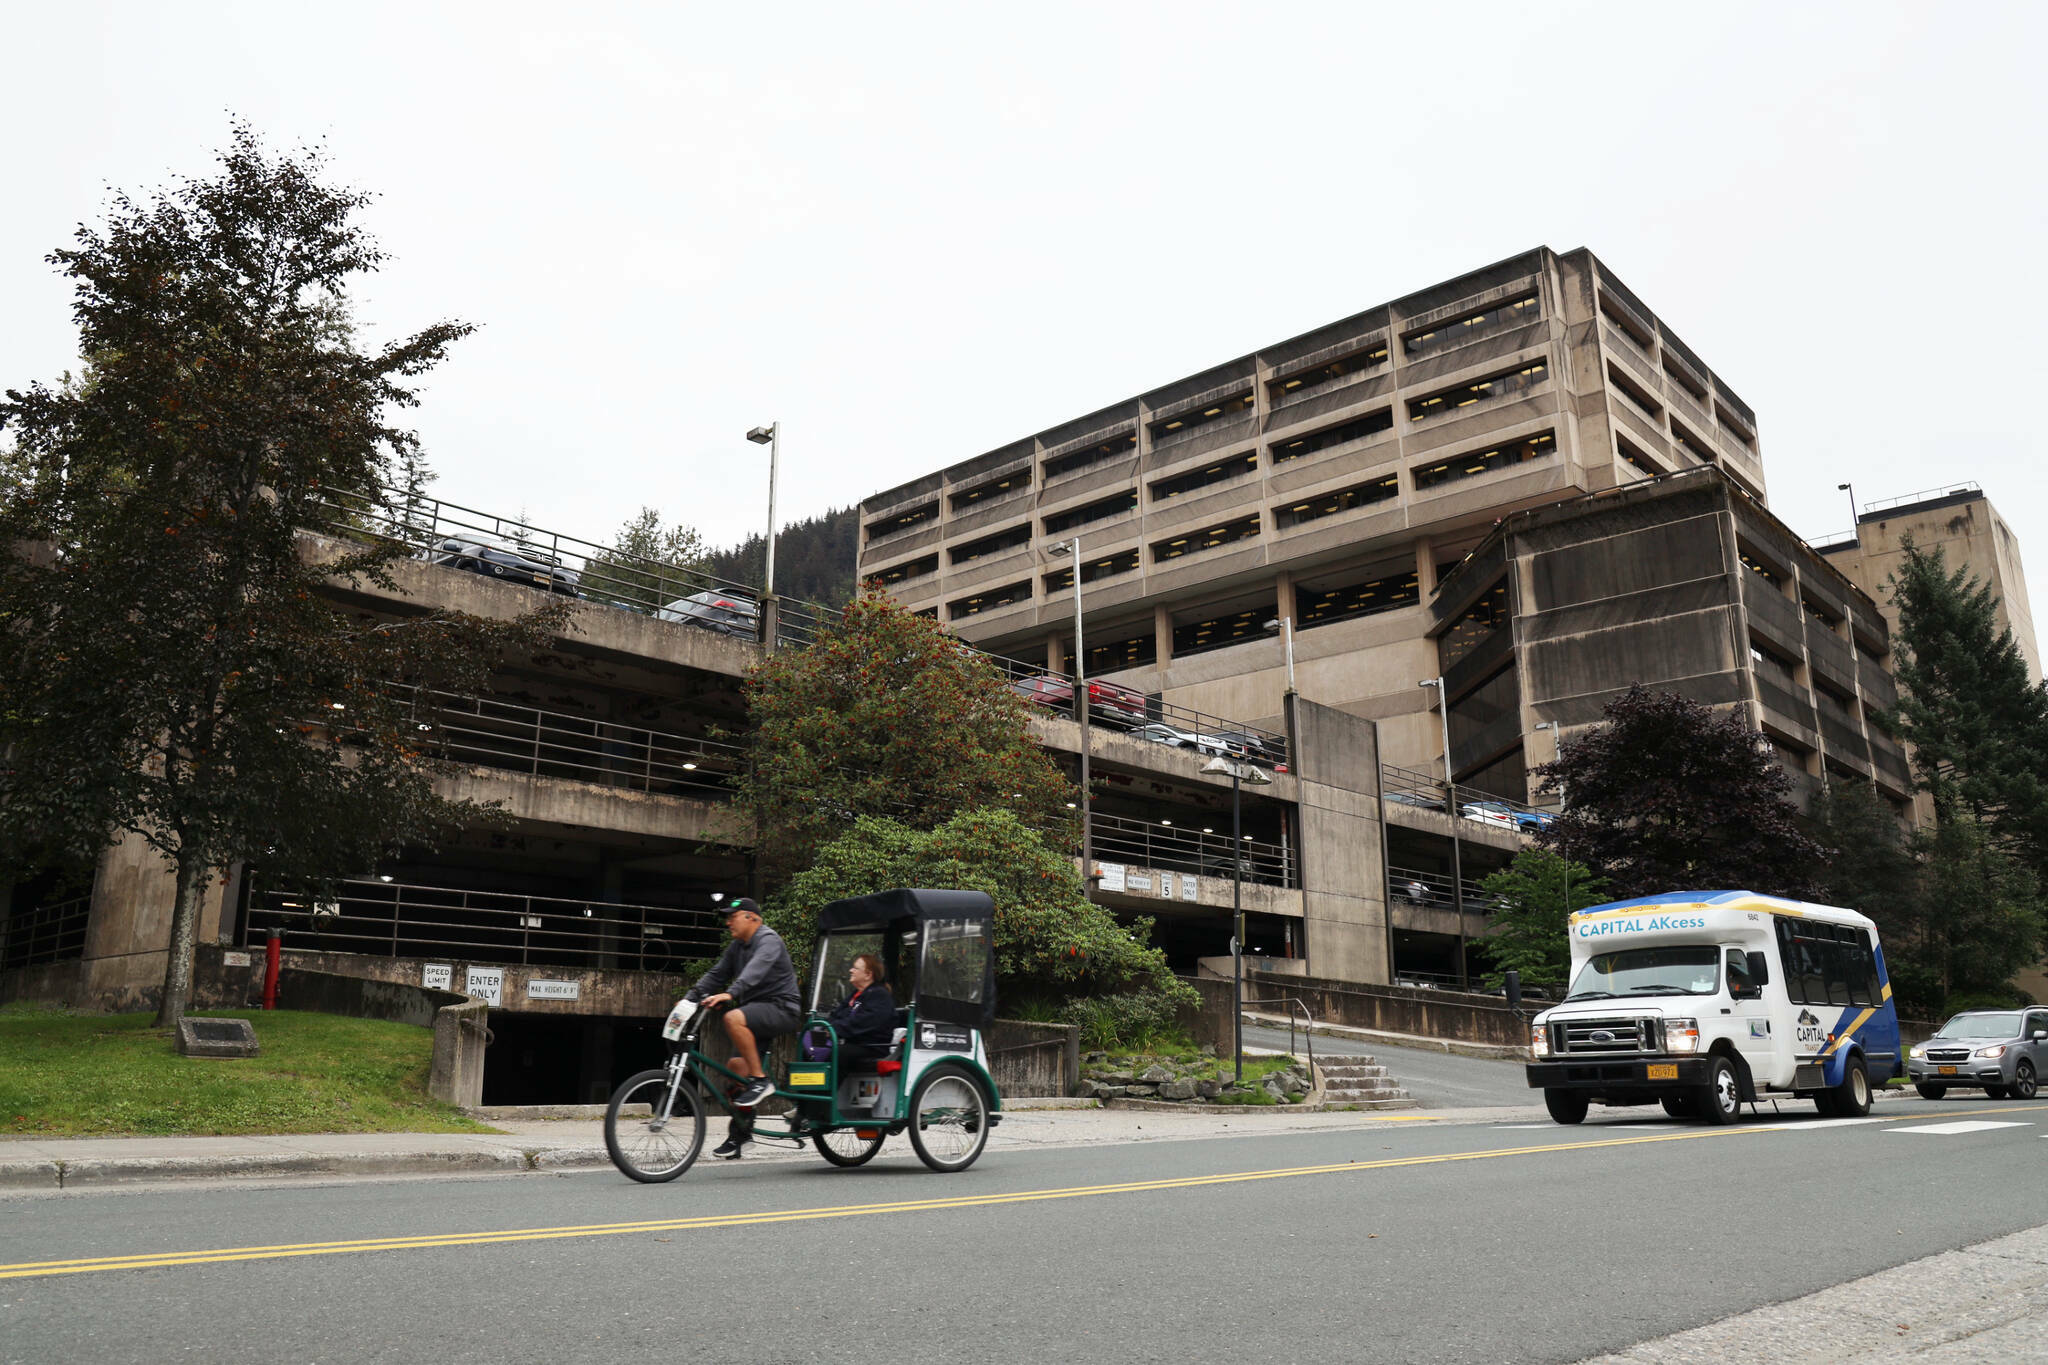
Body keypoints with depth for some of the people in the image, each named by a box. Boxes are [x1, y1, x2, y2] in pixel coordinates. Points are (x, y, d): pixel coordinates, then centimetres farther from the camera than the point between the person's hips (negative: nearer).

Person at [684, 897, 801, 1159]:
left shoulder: (769, 940, -11)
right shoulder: (737, 946, 17)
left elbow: (755, 971, -29)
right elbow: (716, 974, 14)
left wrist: (729, 994, -43)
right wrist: (690, 998, 0)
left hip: (781, 1009, -9)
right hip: (756, 1011, 9)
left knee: (734, 1018, -32)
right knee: (737, 1068, 1)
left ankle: (760, 1080, -24)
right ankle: (740, 1132, 10)